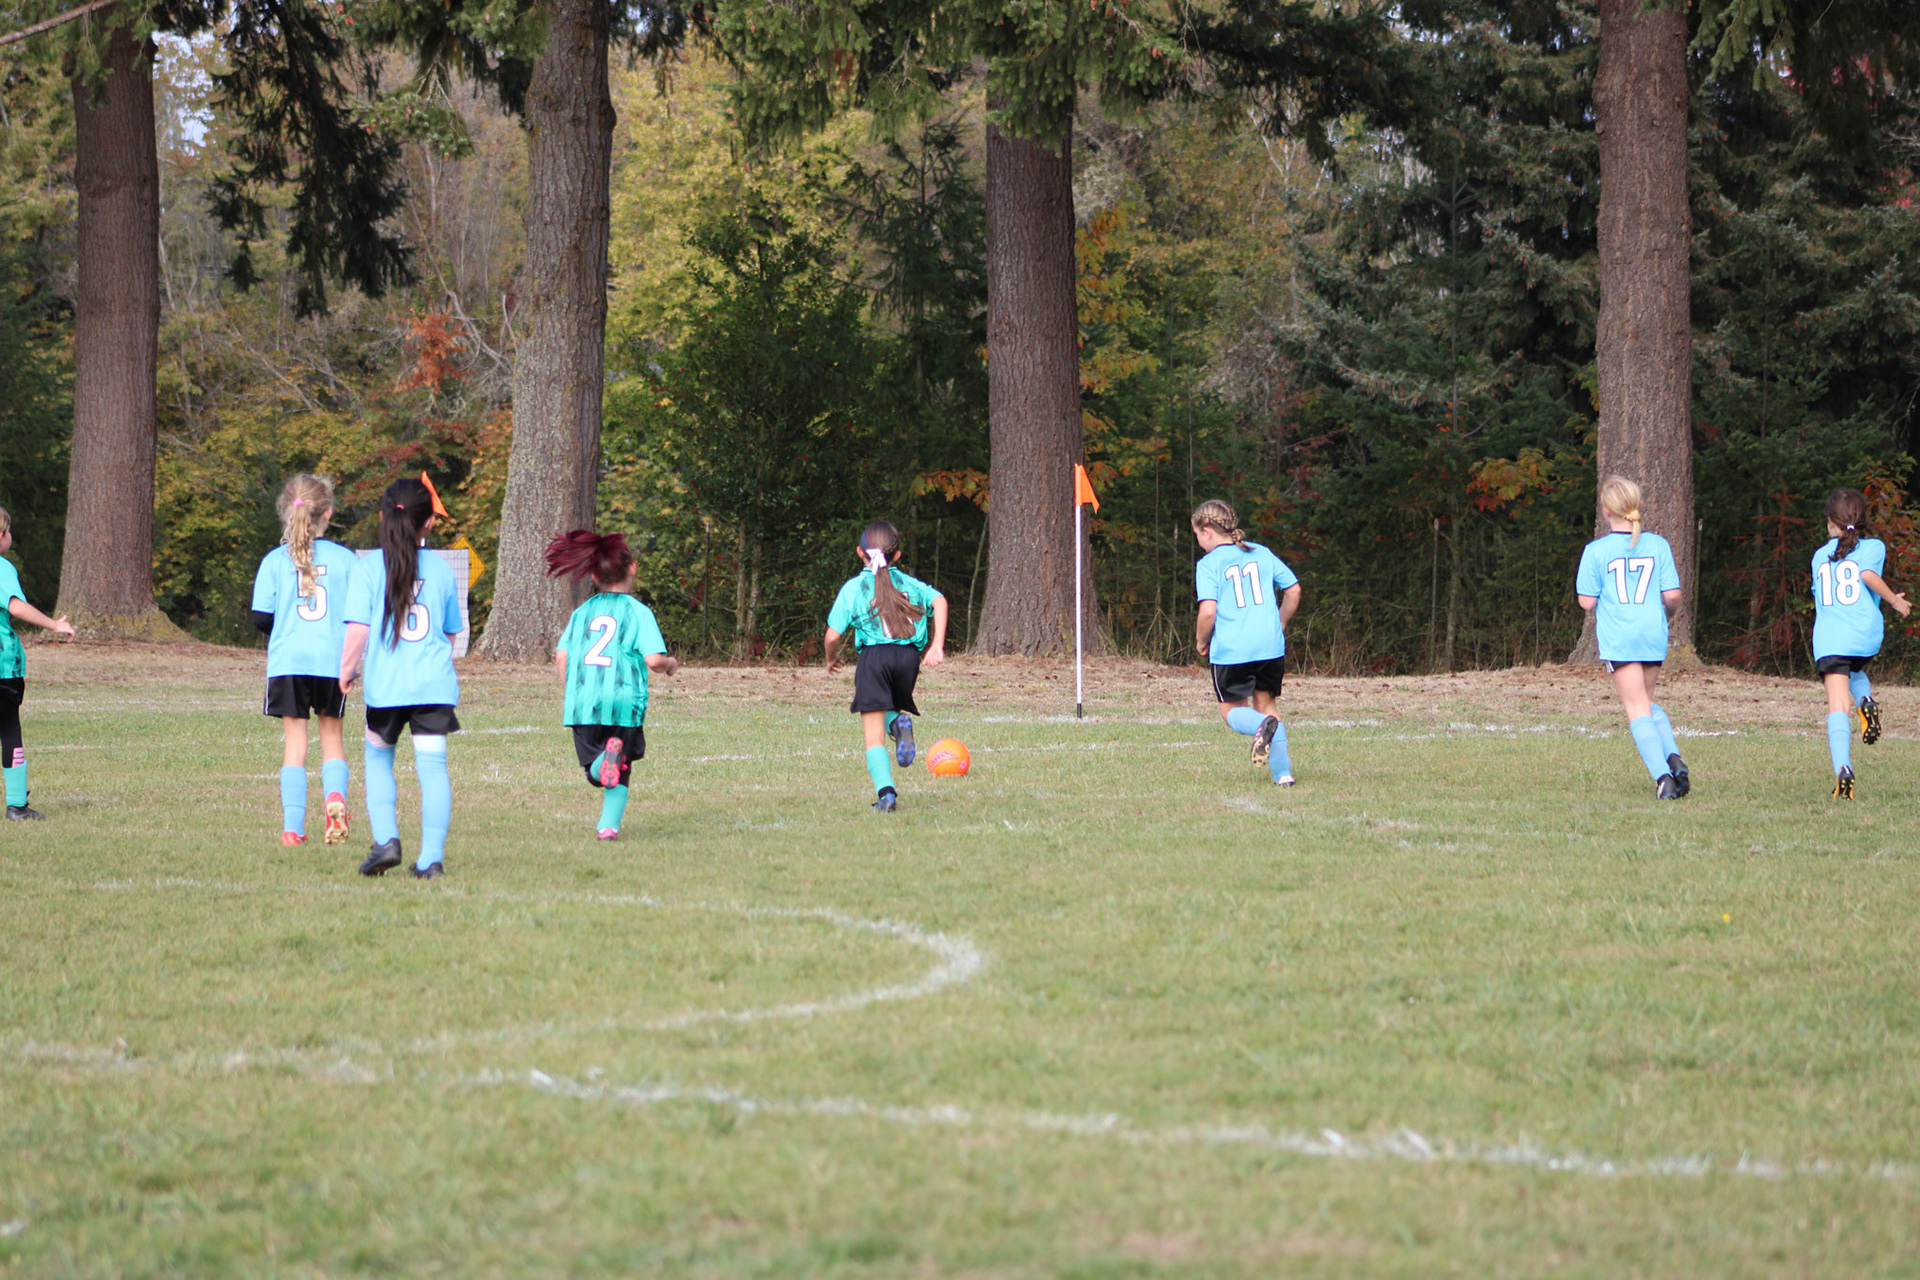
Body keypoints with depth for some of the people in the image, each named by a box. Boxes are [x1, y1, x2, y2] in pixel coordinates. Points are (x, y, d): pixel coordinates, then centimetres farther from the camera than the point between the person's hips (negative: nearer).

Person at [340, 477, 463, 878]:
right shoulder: (441, 568, 4)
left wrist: (346, 668, 6)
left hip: (385, 683, -1)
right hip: (435, 683, 1)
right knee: (433, 764, -1)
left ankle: (385, 840, 4)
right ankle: (431, 857, -6)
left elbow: (357, 629, -10)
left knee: (378, 758, 18)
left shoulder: (368, 567, -4)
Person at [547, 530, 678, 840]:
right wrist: (670, 664, 13)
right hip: (624, 700, -2)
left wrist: (570, 693, 22)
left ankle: (602, 761, -27)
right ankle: (609, 824, -4)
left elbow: (561, 655, 8)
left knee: (596, 772, 8)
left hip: (582, 702, 2)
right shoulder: (638, 612, -1)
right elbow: (653, 659, -10)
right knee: (622, 772, 15)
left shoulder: (582, 612, 11)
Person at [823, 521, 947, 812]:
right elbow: (939, 601, 3)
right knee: (890, 708, 27)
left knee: (873, 734, 0)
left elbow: (833, 635, 5)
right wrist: (937, 646, 1)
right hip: (909, 655, 3)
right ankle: (900, 723, -10)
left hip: (874, 656, -3)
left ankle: (885, 792, -18)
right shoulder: (908, 583, 18)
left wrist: (831, 659, 25)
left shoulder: (852, 588, 10)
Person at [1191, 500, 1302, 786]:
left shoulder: (1208, 564, -5)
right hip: (1271, 646, 4)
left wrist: (1201, 642, 2)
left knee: (1232, 711, 11)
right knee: (1267, 704, 15)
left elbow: (1208, 610, -15)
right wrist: (1279, 626, 24)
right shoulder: (1262, 553, 10)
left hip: (1230, 650, -4)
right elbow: (1293, 589, 12)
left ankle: (1262, 725, -23)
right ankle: (1282, 772, 2)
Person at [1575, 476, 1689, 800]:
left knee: (1638, 709, -2)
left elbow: (1587, 601, -6)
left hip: (1618, 639, -4)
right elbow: (1672, 595, 0)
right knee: (1648, 702, 22)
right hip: (1654, 635, 4)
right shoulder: (1658, 545, 2)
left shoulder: (1596, 550, -6)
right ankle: (1673, 757, 1)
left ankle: (1662, 776, -17)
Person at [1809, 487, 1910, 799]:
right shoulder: (1873, 547, 10)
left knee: (1838, 706, -8)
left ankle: (1843, 769, -28)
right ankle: (1865, 699, -1)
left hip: (1828, 638, 0)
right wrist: (1895, 601, 3)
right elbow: (1868, 575, -10)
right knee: (1854, 670, 33)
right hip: (1866, 634, 0)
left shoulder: (1820, 556, 21)